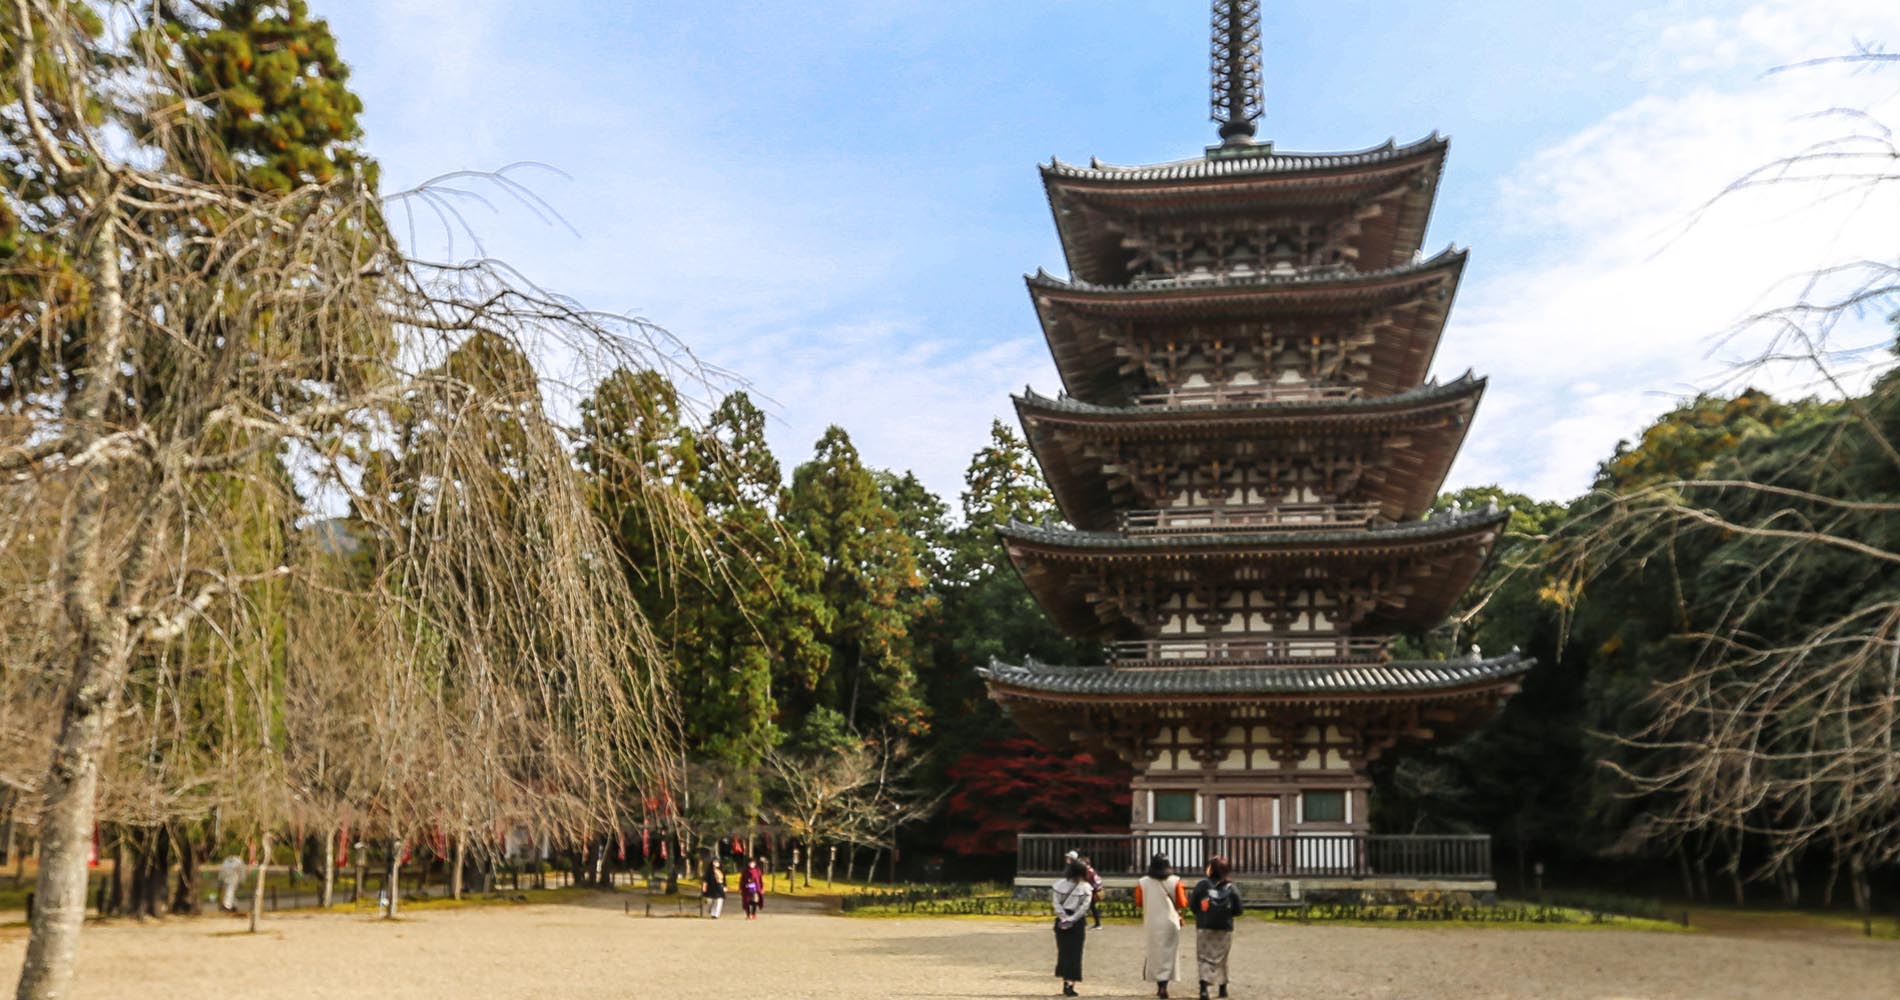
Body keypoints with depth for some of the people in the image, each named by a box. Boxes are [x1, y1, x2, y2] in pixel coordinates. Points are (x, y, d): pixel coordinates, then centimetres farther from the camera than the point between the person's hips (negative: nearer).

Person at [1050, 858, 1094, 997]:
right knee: (1075, 953, 3)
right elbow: (1084, 907, -12)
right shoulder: (1086, 888, -5)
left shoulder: (1059, 884, -1)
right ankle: (1070, 984, -3)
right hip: (1077, 923, -2)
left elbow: (1056, 903, -7)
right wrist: (1071, 920, -10)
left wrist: (1064, 919, -7)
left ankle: (1066, 982, 16)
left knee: (1063, 952, 12)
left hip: (1062, 922, 2)